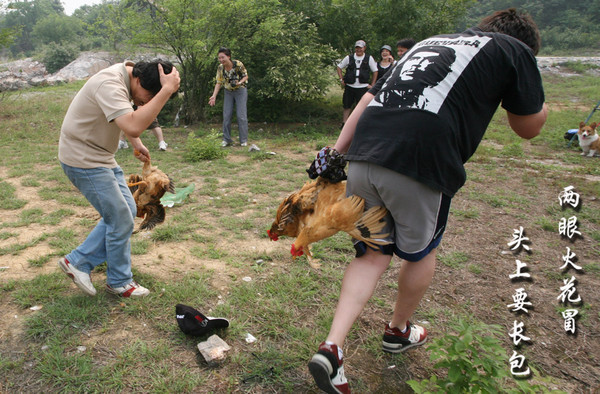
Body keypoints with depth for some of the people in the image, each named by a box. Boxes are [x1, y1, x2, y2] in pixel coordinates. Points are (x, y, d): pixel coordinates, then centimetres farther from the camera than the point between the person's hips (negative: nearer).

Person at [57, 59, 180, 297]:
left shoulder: (128, 78, 3)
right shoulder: (110, 84, -29)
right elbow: (133, 126, -45)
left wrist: (137, 144, 14)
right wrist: (167, 90, -42)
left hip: (101, 157, 10)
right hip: (83, 160, -10)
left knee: (126, 212, 11)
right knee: (121, 220, -4)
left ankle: (78, 262, 21)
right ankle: (120, 282, 16)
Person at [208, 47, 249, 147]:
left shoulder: (238, 64, -21)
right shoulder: (220, 68, -11)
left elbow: (246, 76, -8)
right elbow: (219, 83, -6)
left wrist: (239, 82, -29)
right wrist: (214, 96, -17)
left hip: (240, 91, -4)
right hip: (228, 92, 4)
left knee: (241, 115, -8)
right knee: (226, 116, 1)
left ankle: (244, 140, 2)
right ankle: (226, 140, 10)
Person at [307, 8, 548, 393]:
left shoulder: (429, 41, 32)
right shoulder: (514, 50, 15)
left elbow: (368, 99, 22)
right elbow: (529, 127, 23)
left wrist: (335, 155, 18)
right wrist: (538, 101, 43)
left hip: (363, 156, 5)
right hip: (421, 163, -5)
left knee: (373, 253, 18)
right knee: (421, 252, 21)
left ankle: (332, 348, 8)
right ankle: (399, 332, 43)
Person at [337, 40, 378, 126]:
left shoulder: (369, 58, 3)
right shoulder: (349, 58, 4)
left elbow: (375, 71, 9)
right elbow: (339, 67, 15)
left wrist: (372, 85, 4)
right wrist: (341, 79, 6)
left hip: (363, 87, -1)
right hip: (349, 86, 2)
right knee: (347, 106, 7)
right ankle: (344, 123, 19)